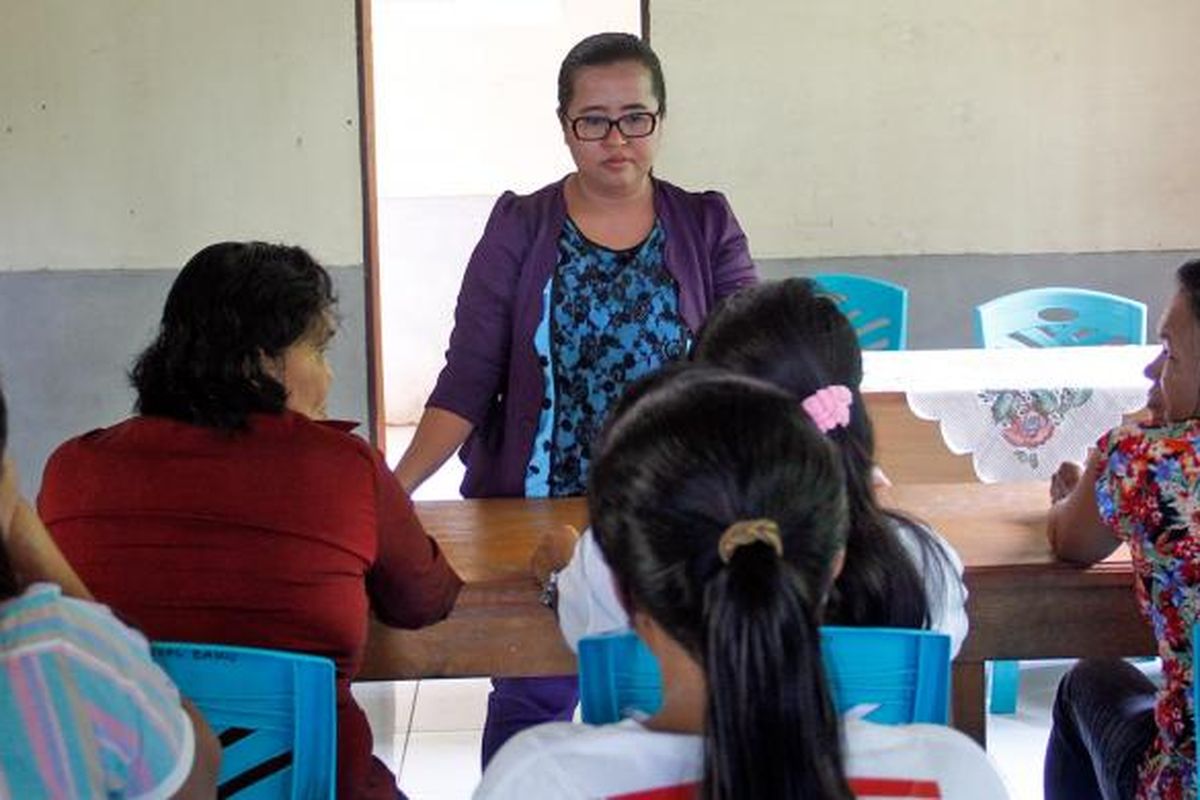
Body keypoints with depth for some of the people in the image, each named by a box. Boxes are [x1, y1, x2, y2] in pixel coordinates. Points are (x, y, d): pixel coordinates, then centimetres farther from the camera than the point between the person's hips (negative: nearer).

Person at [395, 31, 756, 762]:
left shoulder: (707, 227, 3)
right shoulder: (519, 228, 1)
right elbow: (467, 383, -4)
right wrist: (395, 487, -19)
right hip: (535, 519, 0)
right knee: (531, 708, 3)